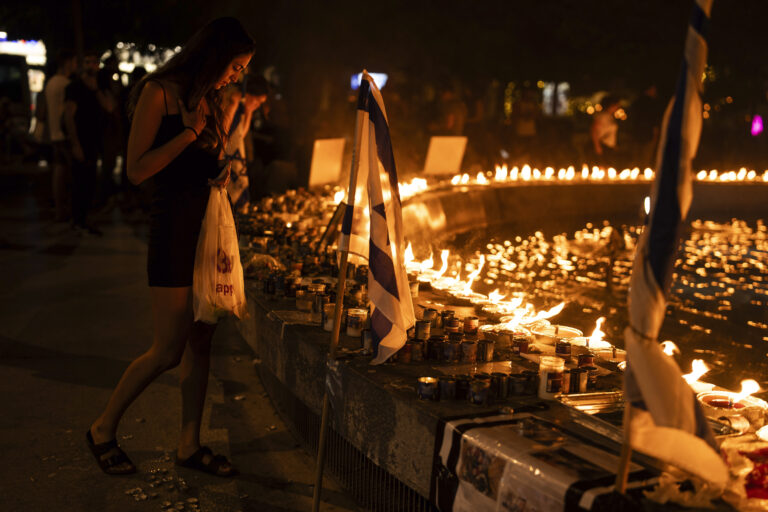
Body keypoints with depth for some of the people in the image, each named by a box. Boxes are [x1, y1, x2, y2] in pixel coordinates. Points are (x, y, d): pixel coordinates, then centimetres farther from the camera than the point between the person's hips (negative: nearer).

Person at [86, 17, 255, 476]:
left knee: (201, 342, 8)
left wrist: (225, 171, 8)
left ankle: (190, 444, 18)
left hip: (211, 226, 8)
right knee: (168, 350, -5)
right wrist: (190, 131, -15)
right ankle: (104, 429, 16)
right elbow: (137, 170, -14)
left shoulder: (209, 99, 16)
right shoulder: (160, 92, -7)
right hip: (175, 227, -8)